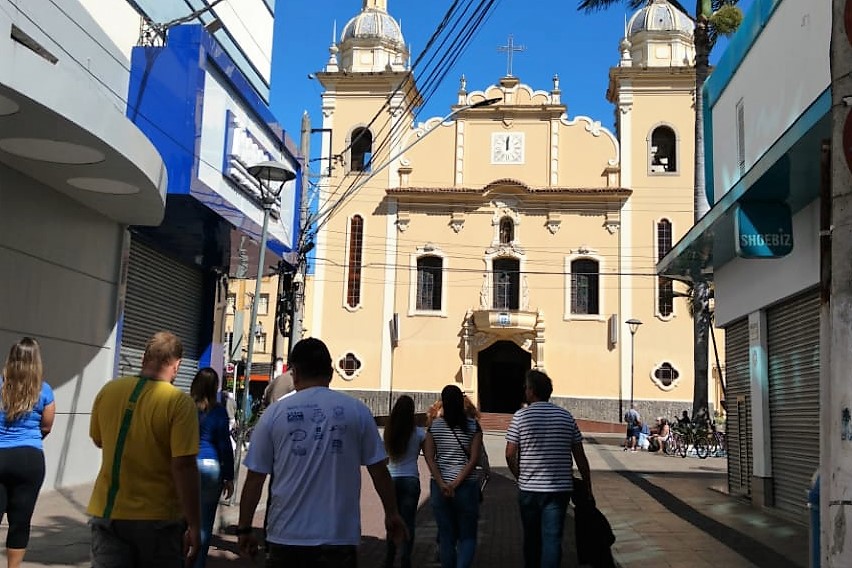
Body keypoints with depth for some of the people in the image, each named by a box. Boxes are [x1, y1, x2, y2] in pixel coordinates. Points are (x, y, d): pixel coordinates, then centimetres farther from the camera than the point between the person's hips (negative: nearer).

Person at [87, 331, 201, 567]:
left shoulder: (109, 391, -1)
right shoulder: (179, 402, -16)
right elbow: (184, 466, -20)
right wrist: (194, 526, -16)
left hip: (107, 513, 4)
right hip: (157, 518, -3)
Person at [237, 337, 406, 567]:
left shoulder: (274, 413, -2)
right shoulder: (357, 410, -2)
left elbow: (254, 479, 1)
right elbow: (379, 470, 2)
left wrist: (244, 528, 11)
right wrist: (392, 514, 16)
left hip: (286, 539, 1)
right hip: (338, 539, 0)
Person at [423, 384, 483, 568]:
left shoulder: (434, 426, 0)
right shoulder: (473, 426, -3)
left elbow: (429, 459, -7)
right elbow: (474, 459, -10)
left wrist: (442, 485, -10)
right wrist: (456, 483, -11)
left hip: (440, 486, 1)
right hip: (466, 486, -1)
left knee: (446, 537, 11)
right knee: (467, 537, 8)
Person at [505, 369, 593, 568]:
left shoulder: (521, 416, -4)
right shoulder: (566, 416, 4)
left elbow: (510, 455, -6)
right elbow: (580, 457, 5)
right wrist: (588, 488, 13)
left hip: (529, 489, 0)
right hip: (559, 489, 1)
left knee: (532, 537, 16)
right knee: (552, 539, -1)